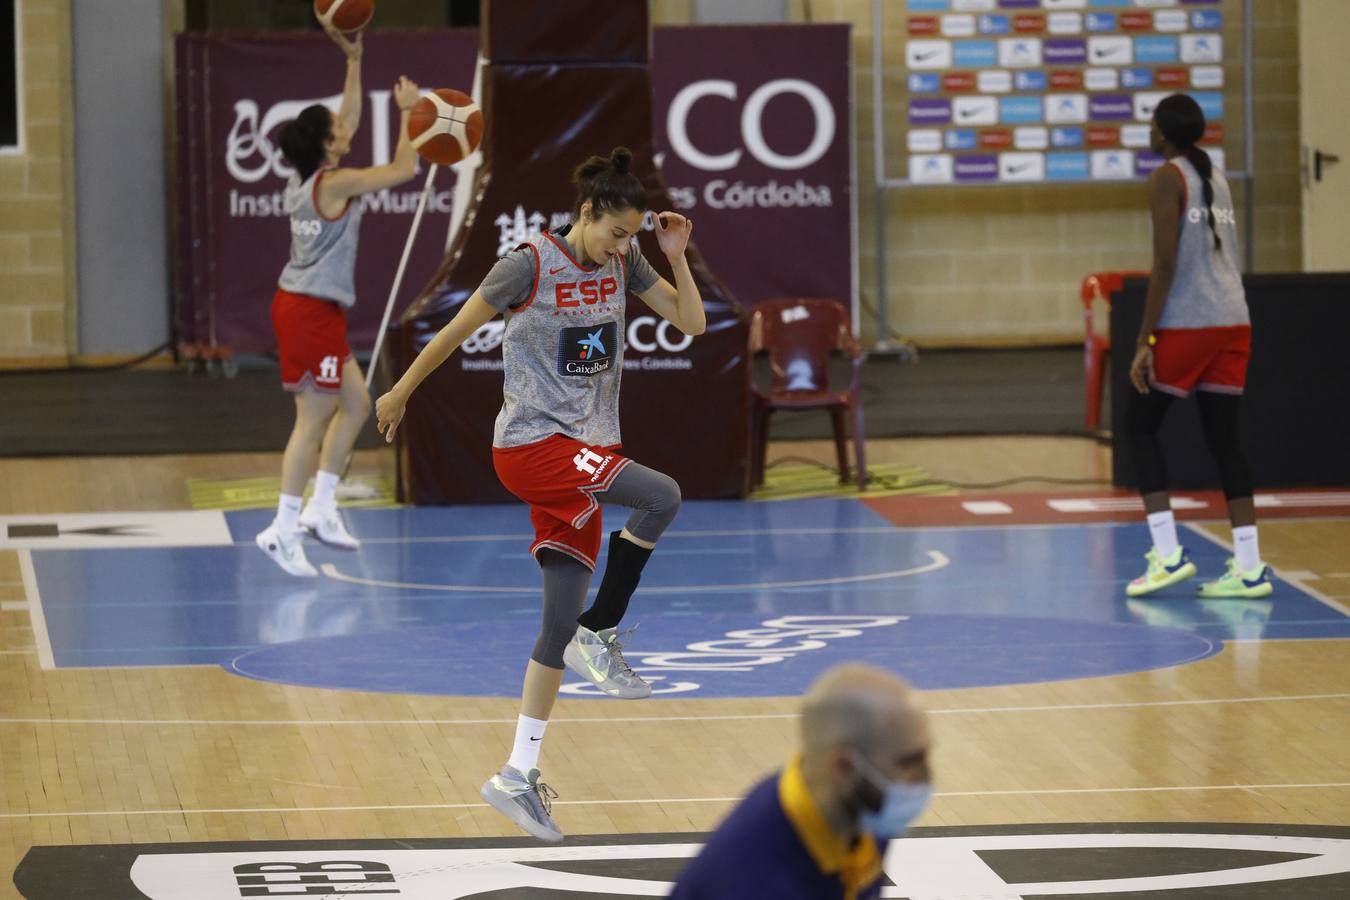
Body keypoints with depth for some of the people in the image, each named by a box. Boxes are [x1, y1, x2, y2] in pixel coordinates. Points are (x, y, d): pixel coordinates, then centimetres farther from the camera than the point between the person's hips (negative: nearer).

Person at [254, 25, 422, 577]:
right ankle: (284, 529, -5)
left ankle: (321, 507, 18)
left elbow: (348, 121, 20)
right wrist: (407, 111, -3)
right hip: (312, 311, -10)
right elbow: (402, 169, -13)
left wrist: (354, 60, 18)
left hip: (304, 306, 10)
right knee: (314, 422, -6)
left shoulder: (305, 179, 9)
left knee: (355, 406, 17)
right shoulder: (335, 184, -16)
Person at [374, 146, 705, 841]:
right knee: (661, 497, -28)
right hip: (531, 444, -7)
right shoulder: (530, 265, -12)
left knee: (561, 622, 4)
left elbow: (691, 322, 8)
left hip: (582, 454, 7)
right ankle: (599, 635, -11)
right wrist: (401, 392, 7)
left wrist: (676, 257, -6)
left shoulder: (623, 263, 6)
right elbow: (458, 330, -2)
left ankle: (518, 776, 9)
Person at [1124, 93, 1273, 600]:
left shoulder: (1167, 178, -6)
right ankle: (1249, 567, 1)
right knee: (1223, 438, 8)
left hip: (1186, 325, -7)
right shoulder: (1217, 179, 18)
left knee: (1140, 426, 5)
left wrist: (1144, 340, -14)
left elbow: (1165, 265, -14)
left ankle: (1168, 555, -6)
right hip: (1233, 322, 7)